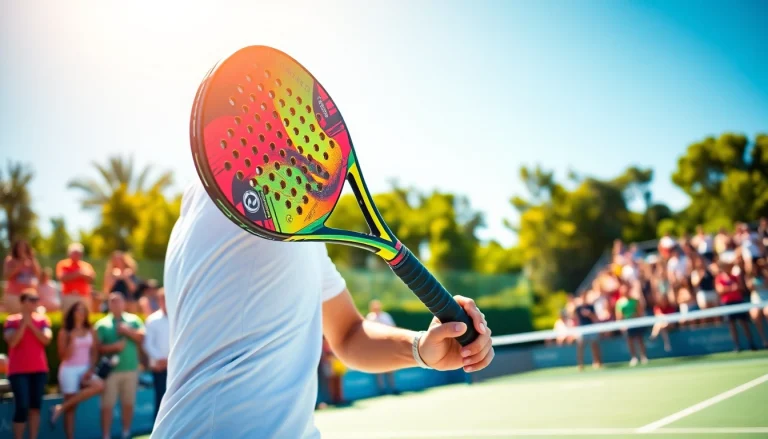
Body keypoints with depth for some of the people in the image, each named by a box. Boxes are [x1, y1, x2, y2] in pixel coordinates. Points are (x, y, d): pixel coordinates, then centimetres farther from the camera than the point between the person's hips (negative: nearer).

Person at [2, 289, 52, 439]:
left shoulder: (43, 320, 7)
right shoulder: (12, 320, -1)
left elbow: (46, 340, -8)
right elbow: (12, 342, -15)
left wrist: (31, 324, -9)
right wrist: (23, 323, -14)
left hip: (39, 369, 3)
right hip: (18, 371, -3)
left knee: (35, 406, 6)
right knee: (22, 407, -10)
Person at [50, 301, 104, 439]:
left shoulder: (91, 332, 8)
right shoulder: (64, 333, -2)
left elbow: (94, 353, 7)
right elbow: (64, 355, -8)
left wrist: (90, 370, -7)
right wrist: (72, 339, -17)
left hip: (85, 369, 3)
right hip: (69, 370, -3)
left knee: (99, 386, -27)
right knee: (71, 409, -3)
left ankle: (61, 407, -15)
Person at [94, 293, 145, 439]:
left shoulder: (133, 320, 7)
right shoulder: (102, 324, 0)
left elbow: (141, 338, -2)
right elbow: (98, 348, -4)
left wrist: (128, 331, -14)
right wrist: (114, 346, -17)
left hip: (131, 369, 2)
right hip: (111, 370, -2)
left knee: (128, 404, 9)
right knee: (107, 405, -3)